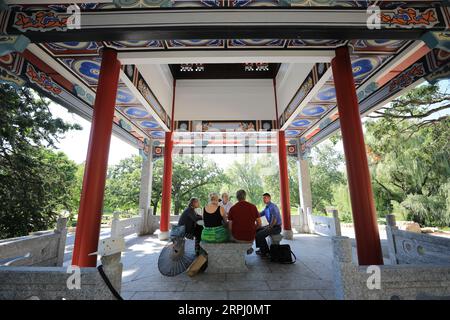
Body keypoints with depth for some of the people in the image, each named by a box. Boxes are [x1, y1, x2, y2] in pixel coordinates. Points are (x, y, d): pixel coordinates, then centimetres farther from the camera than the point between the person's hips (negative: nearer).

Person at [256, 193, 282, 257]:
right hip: (271, 226, 10)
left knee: (260, 235, -19)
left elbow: (274, 219, -27)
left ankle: (265, 252, -1)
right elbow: (258, 215, 14)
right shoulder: (266, 208, 13)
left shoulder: (273, 206, -17)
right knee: (256, 231, 8)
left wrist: (269, 227, -20)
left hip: (276, 227, -10)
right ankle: (262, 248, 16)